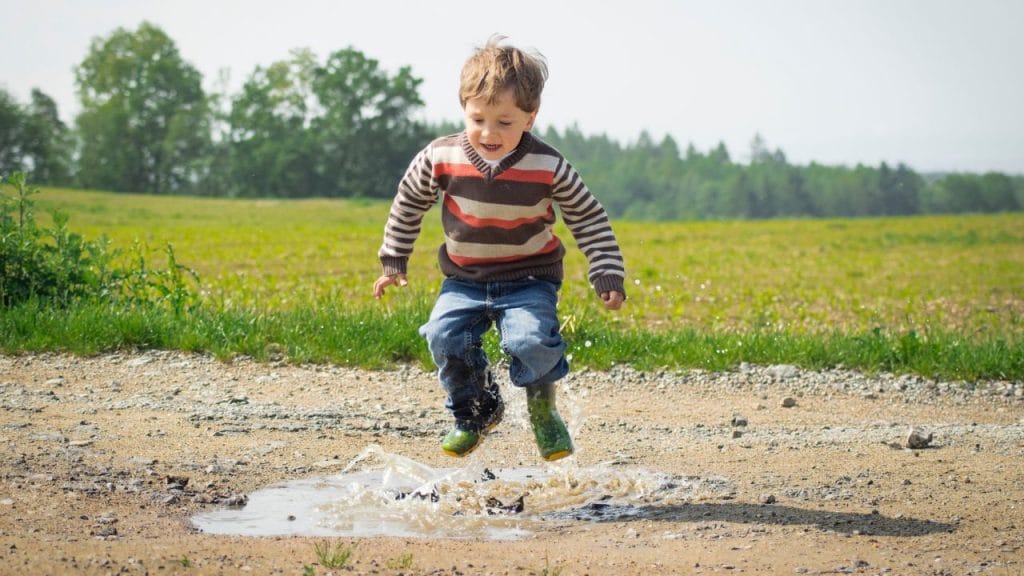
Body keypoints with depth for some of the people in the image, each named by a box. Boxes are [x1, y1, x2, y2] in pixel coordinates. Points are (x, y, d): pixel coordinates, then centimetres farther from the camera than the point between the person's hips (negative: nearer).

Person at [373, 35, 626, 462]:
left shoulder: (548, 167, -14)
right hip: (465, 281, 2)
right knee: (445, 336, -21)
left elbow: (589, 219, -1)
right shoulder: (441, 158, -11)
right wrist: (393, 262, 12)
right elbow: (408, 203, 8)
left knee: (532, 340, -27)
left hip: (529, 280, -2)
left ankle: (543, 409, 6)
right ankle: (476, 411, 8)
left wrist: (608, 275, -6)